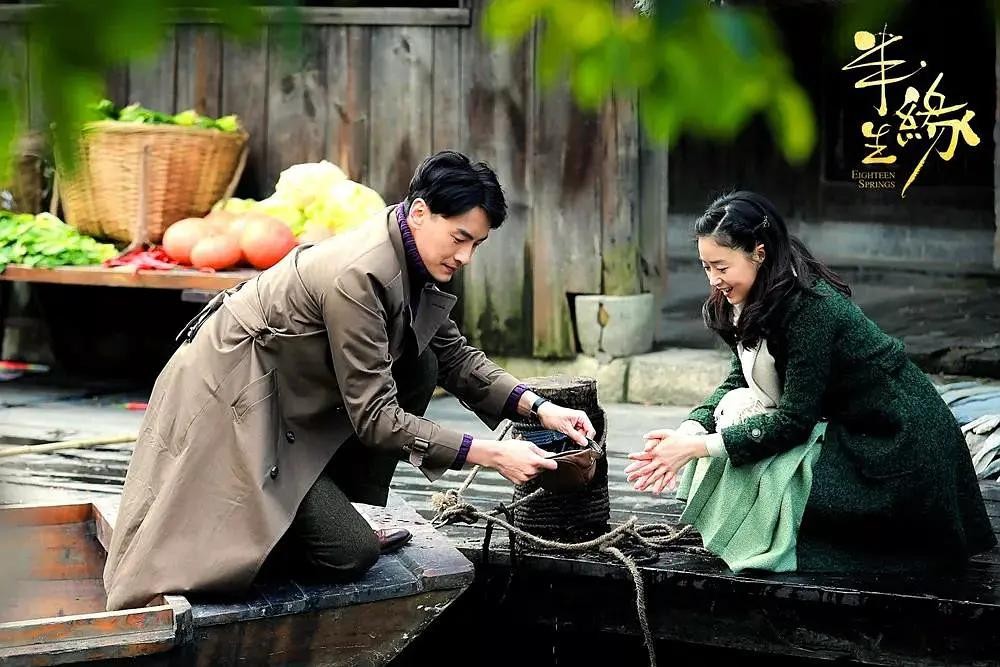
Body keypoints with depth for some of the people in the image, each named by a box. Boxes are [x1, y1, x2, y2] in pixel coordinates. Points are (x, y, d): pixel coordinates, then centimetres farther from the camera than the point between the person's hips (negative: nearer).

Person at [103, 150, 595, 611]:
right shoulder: (359, 275, -27)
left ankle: (350, 511, 7)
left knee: (419, 366, 1)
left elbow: (456, 356, 11)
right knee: (351, 554, -13)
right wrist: (490, 455, -24)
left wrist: (538, 407, -4)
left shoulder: (412, 258, 0)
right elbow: (375, 417, -24)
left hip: (286, 394, 9)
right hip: (231, 407, -9)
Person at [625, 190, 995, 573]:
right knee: (736, 409, -5)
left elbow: (794, 419, -25)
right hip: (846, 428, 9)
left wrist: (699, 446, -24)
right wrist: (687, 433, -15)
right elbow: (737, 381, 3)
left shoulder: (811, 307, -26)